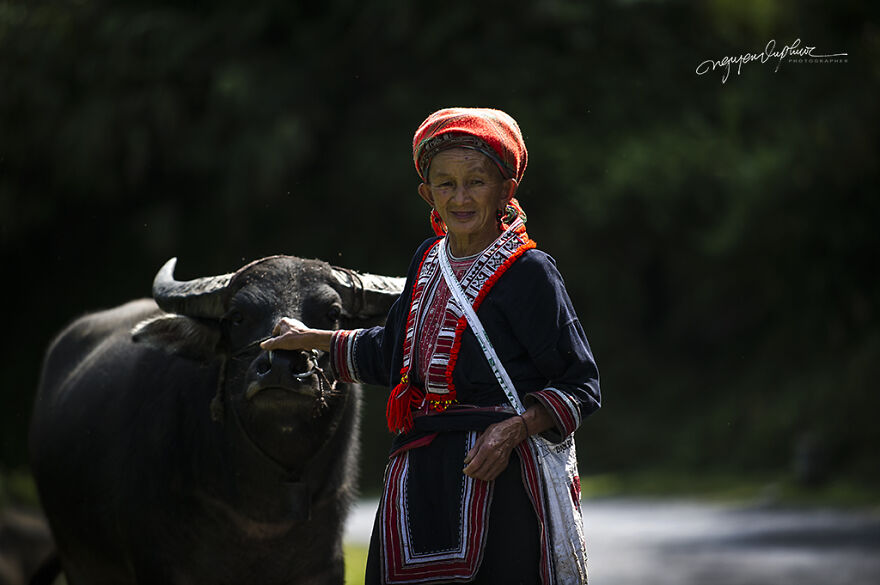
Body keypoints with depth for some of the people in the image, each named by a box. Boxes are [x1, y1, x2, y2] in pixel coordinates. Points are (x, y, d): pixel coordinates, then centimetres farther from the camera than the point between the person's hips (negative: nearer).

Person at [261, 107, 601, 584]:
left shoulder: (527, 272, -7)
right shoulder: (429, 260, 13)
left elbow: (580, 385, -7)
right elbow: (391, 352, 31)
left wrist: (513, 430, -20)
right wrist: (312, 340, 38)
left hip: (494, 475, -6)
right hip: (416, 481, 6)